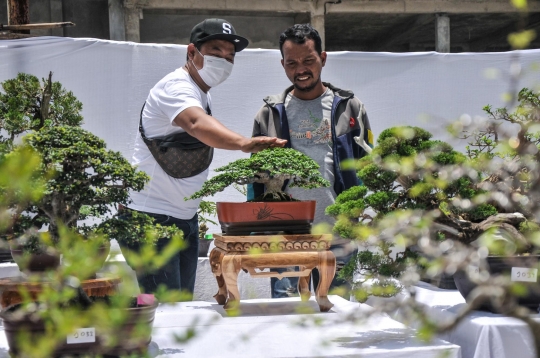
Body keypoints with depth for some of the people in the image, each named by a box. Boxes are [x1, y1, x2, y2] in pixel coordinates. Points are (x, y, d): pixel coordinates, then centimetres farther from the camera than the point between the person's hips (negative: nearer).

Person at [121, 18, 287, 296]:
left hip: (184, 216, 10)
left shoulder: (202, 94, 13)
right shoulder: (176, 87, -18)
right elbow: (197, 124, -40)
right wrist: (244, 143, -59)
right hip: (151, 217, -10)